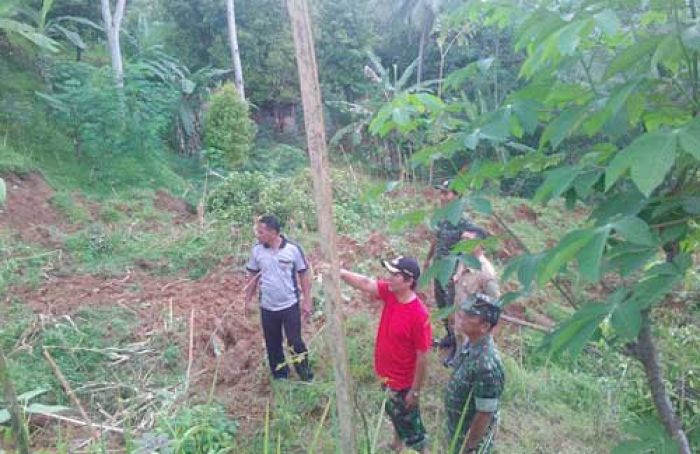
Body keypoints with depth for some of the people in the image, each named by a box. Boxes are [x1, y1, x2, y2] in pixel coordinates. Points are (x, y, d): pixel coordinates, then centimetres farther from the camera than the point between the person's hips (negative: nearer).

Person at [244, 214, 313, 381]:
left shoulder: (293, 249, -13)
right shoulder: (257, 250, -4)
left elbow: (304, 275, -6)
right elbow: (254, 276, 7)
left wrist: (307, 301, -7)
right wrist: (248, 300, 6)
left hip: (290, 305, -3)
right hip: (267, 307, 3)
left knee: (295, 342, 4)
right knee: (273, 344, 14)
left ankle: (306, 377, 23)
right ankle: (280, 377, 34)